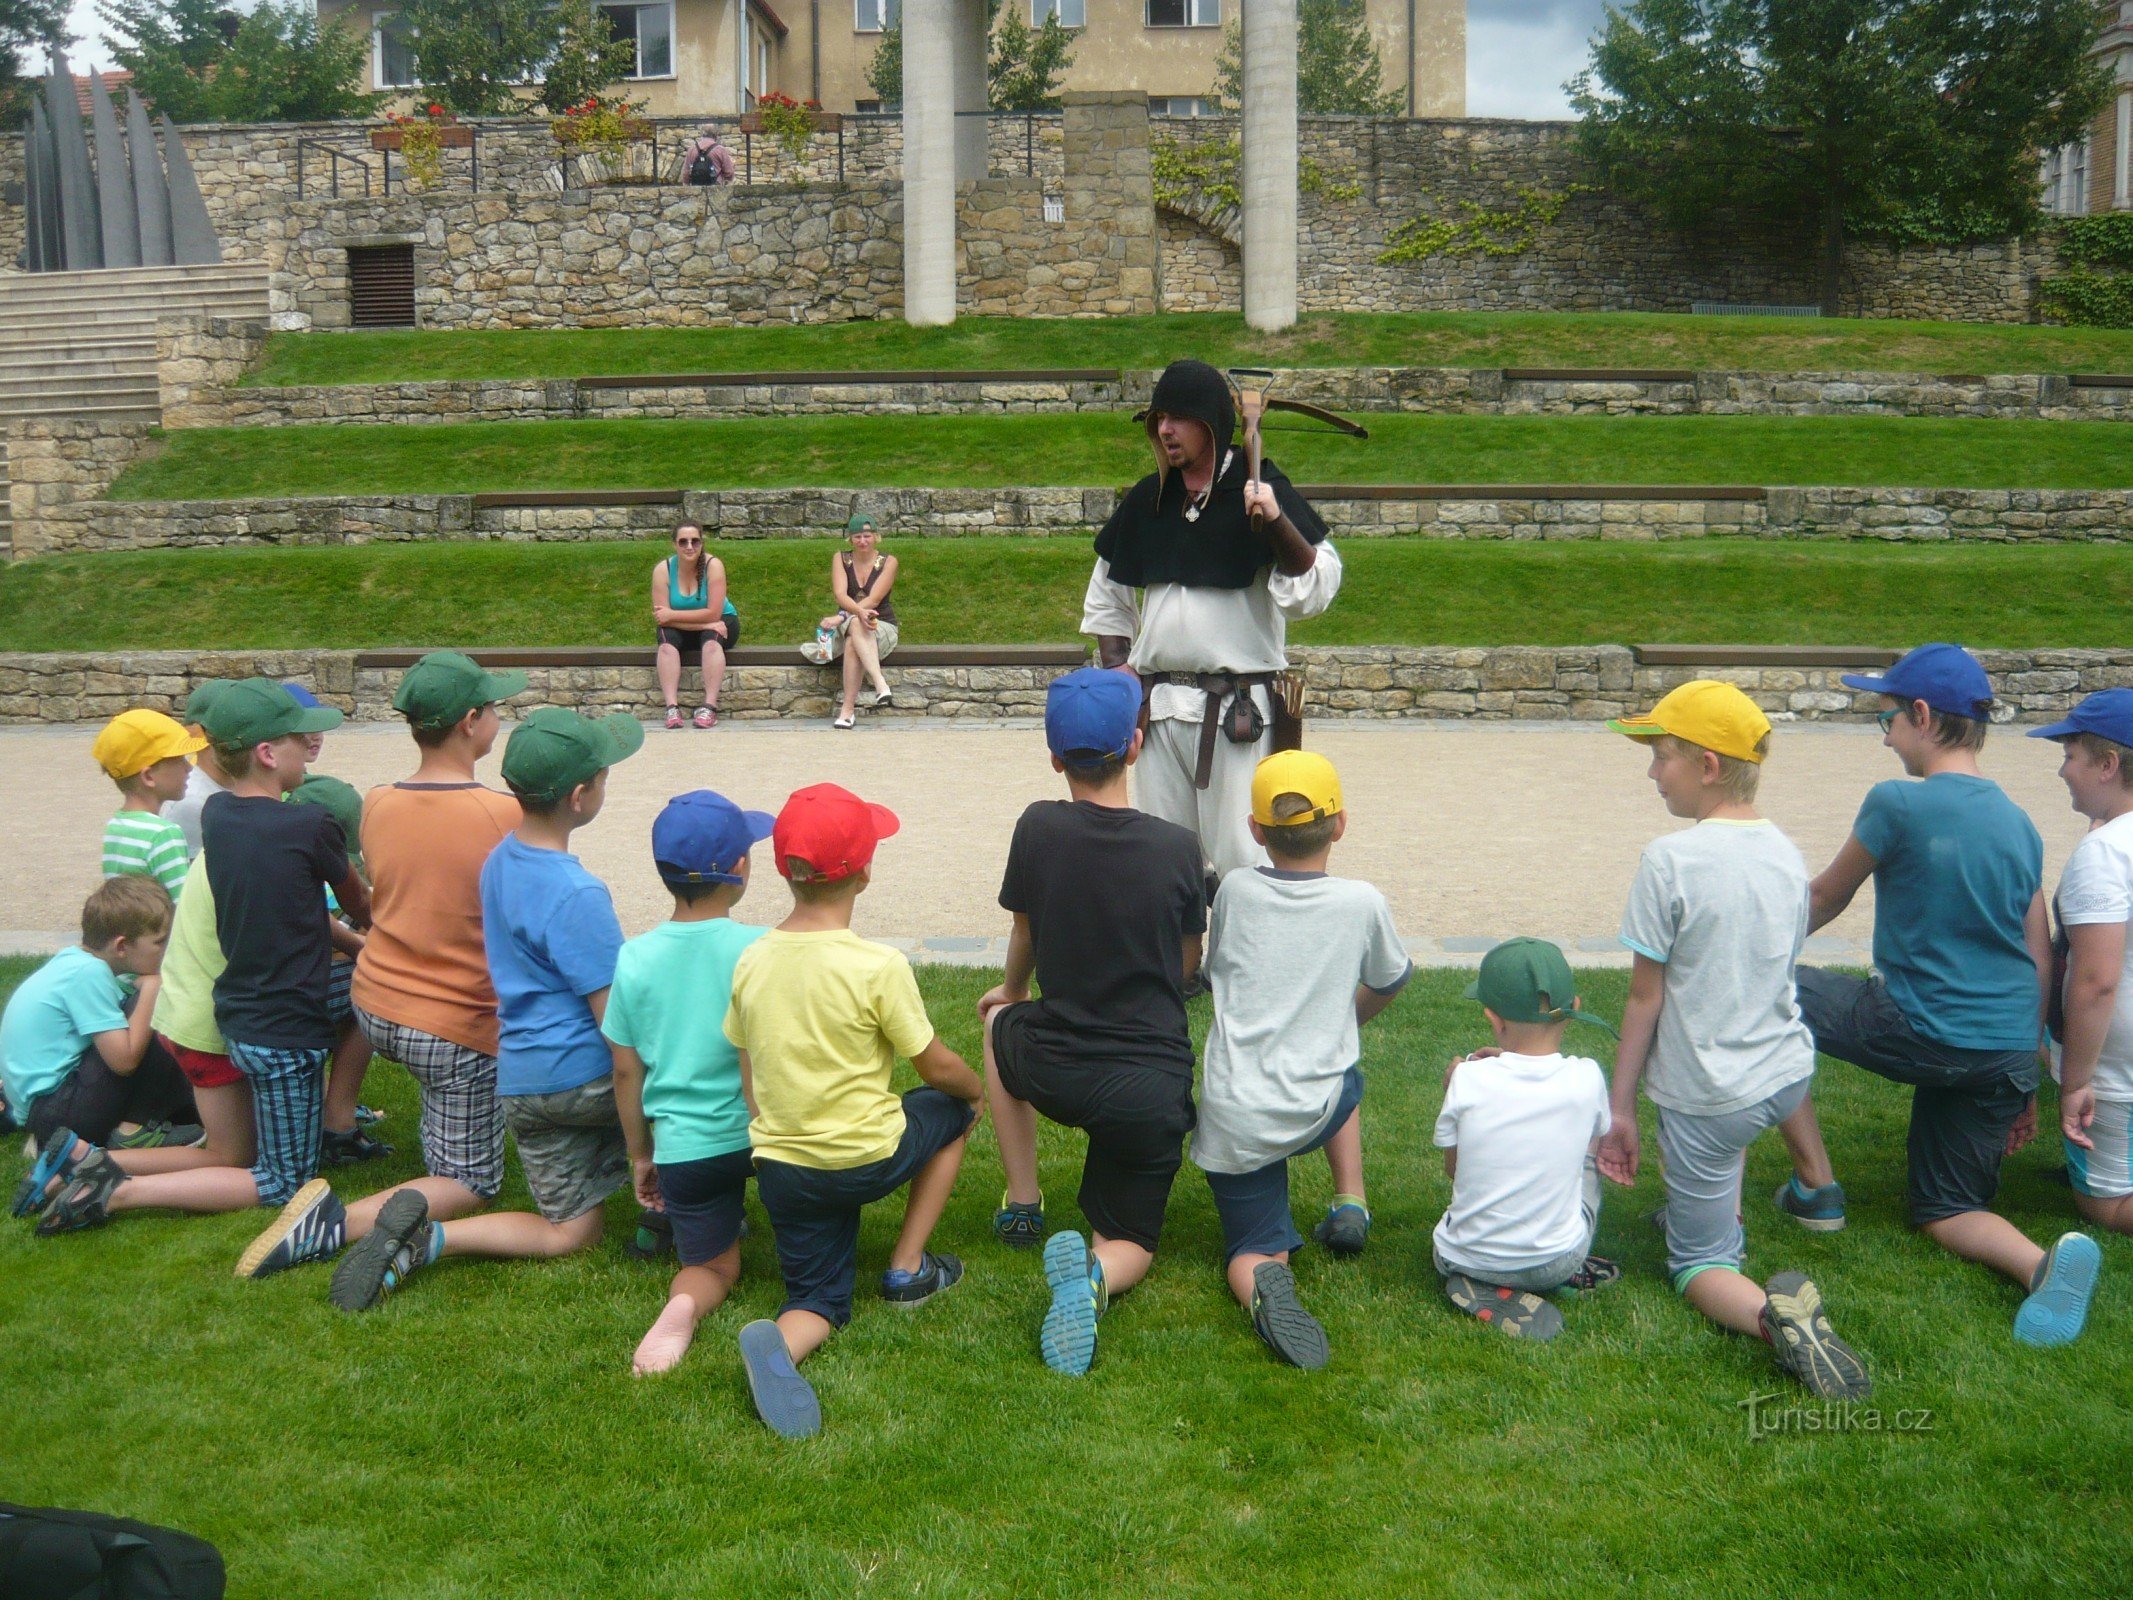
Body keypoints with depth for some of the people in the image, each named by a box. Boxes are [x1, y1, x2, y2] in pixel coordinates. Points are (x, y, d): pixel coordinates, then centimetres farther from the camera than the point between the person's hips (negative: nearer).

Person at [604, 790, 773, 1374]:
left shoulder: (634, 958, -4)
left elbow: (626, 1072, 3)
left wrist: (641, 1156, 16)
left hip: (684, 1146, 2)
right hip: (761, 1132, -2)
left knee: (712, 1266, 21)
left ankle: (682, 1309, -13)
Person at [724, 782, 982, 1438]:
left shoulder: (751, 961, -4)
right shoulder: (879, 967, -19)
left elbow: (748, 1080, 6)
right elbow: (937, 1068, -8)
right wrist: (977, 1089, 14)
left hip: (779, 1169, 4)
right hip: (868, 1160, -4)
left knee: (820, 1300, 19)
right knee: (955, 1107, 25)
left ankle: (781, 1343, -17)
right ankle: (907, 1269, 21)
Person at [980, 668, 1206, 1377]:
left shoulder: (1038, 827, -8)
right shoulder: (1178, 847, -6)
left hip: (1055, 1071, 0)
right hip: (1155, 1085, 0)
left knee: (1001, 1023, 36)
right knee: (1131, 1243, 20)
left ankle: (1021, 1206, 31)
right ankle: (1094, 1273, -18)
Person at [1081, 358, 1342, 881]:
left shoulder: (1261, 490, -5)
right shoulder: (1148, 499, 11)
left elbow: (1313, 591, -13)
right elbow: (1106, 597, 24)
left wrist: (1276, 520, -26)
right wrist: (1117, 670, 13)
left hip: (1242, 712, -5)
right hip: (1161, 710, 6)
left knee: (1242, 863, -6)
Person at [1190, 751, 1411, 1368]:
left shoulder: (1235, 891, 0)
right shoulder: (1361, 903, -3)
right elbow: (1389, 984, 17)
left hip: (1230, 1120, 0)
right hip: (1312, 1113, 1)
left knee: (1255, 1252, 11)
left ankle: (1261, 1284, -22)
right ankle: (1350, 1207, 23)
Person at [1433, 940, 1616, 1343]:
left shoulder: (1469, 1079, -17)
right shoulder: (1586, 1078, -13)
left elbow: (1452, 1169, -2)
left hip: (1462, 1259, 0)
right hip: (1556, 1261, 0)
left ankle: (1491, 1291, 11)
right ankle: (1564, 1277, 13)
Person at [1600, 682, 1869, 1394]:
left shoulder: (1671, 859, -20)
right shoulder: (1786, 854, 0)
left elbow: (1645, 997, -15)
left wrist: (1621, 1109, -5)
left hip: (1706, 1099, -7)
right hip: (1790, 1077, 7)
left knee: (1697, 1264, 8)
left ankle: (1771, 1315, -21)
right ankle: (1722, 1213, 43)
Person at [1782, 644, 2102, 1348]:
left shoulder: (1897, 803, -12)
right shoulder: (2020, 824, 9)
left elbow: (1824, 900, 2)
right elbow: (2039, 966, 13)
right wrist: (2023, 1081, 22)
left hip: (1917, 1035, -7)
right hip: (2006, 1054, 7)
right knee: (1946, 1211, 20)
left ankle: (1816, 1184, 12)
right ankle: (2044, 1261, -13)